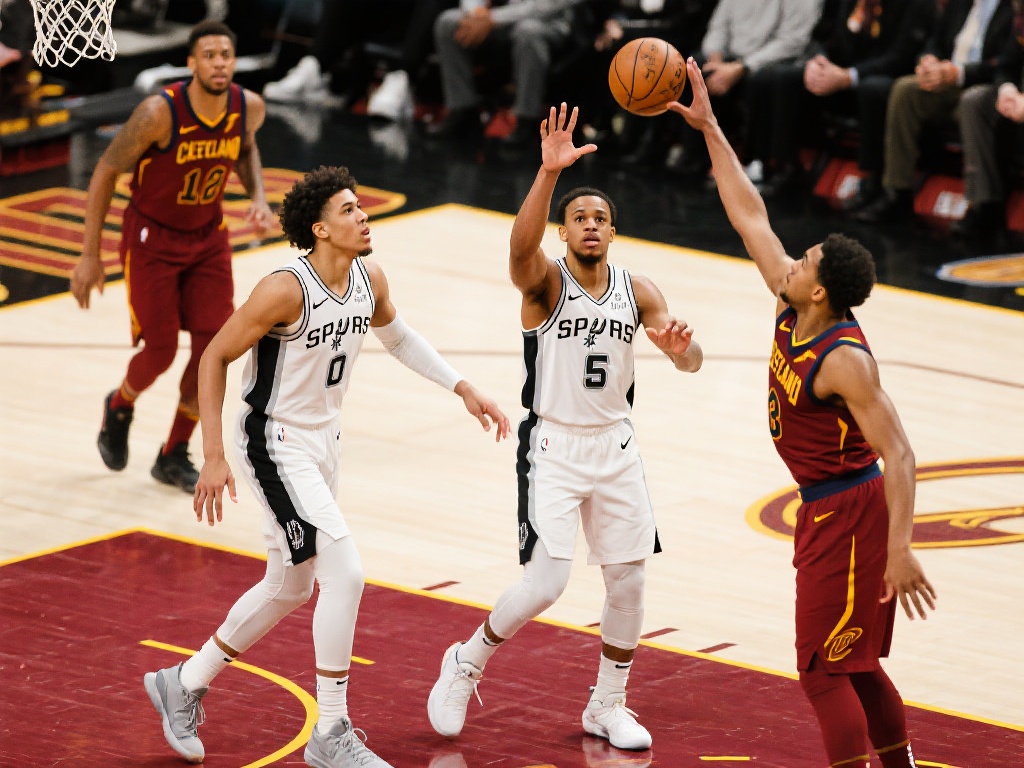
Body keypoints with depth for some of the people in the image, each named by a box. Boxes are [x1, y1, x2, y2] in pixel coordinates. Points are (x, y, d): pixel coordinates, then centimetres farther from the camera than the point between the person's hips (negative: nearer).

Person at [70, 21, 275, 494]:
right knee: (160, 350, -7)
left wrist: (258, 197, -7)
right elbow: (106, 172, -16)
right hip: (152, 237, -4)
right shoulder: (160, 113, -28)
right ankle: (120, 407, 29)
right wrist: (90, 256, -15)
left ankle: (174, 456, 12)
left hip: (207, 237, 4)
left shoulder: (249, 108, -13)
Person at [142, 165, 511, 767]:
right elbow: (215, 359, -17)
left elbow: (397, 336, 20)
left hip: (323, 443, 9)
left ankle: (183, 684, 37)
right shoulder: (286, 290, -24)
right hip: (276, 446, -9)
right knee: (346, 573, -17)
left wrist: (463, 388, 11)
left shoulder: (370, 280, -3)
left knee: (291, 588, 19)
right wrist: (214, 457, -19)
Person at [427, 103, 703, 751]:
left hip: (615, 448, 5)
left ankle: (608, 706, 25)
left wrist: (682, 345, -25)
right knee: (545, 585, -12)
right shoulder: (545, 280, -11)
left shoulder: (638, 291, 3)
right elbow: (521, 244, -34)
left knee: (629, 582, 6)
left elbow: (690, 363, 0)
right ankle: (466, 664, 14)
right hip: (553, 448, -5)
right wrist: (549, 173, -49)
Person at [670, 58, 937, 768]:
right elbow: (751, 217, 8)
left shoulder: (845, 361, -25)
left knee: (824, 669, -6)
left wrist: (899, 552, -32)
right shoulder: (792, 313, -1)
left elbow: (899, 455, -27)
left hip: (849, 514, -9)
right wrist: (710, 129, 7)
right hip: (826, 508, 9)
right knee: (853, 663, 18)